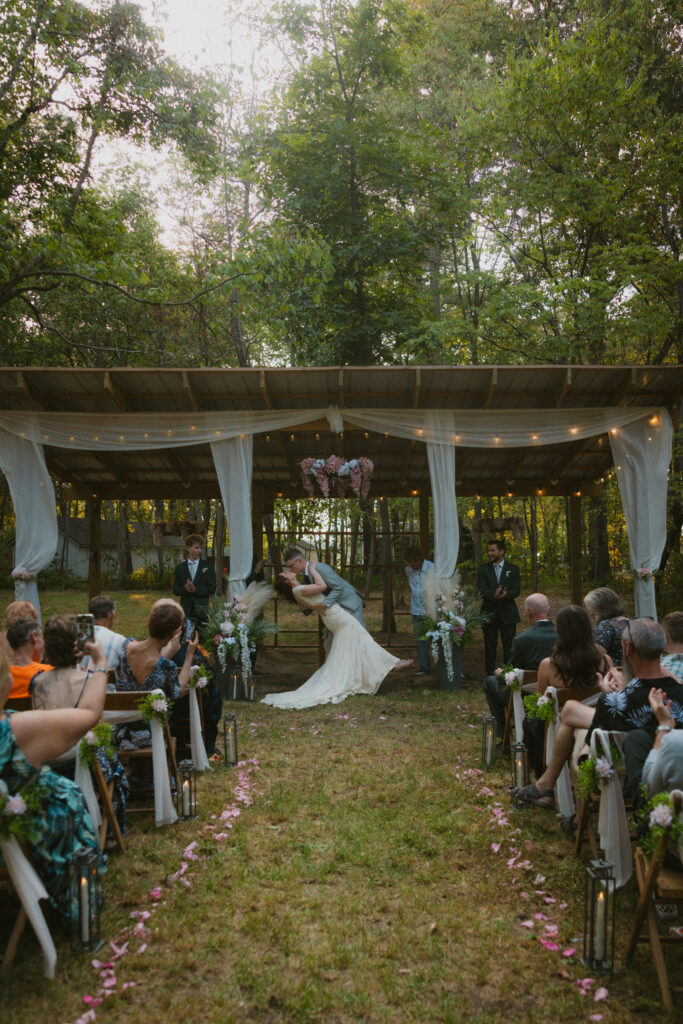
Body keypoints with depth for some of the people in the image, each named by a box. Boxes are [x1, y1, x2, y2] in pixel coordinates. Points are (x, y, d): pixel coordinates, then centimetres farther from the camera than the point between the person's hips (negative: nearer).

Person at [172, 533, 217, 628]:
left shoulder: (208, 566, 4)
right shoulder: (180, 568, 9)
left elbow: (212, 589, 0)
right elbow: (175, 590, 7)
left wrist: (196, 589, -14)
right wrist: (185, 589, -14)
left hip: (202, 610, -1)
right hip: (186, 610, 1)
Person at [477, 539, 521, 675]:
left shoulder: (513, 569, 5)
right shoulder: (483, 569, 5)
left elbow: (516, 591, -4)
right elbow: (481, 591, -7)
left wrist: (506, 594, -27)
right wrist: (494, 594, -27)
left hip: (507, 613, 0)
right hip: (489, 614, 0)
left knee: (509, 646, 1)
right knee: (490, 646, 4)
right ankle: (490, 675, 12)